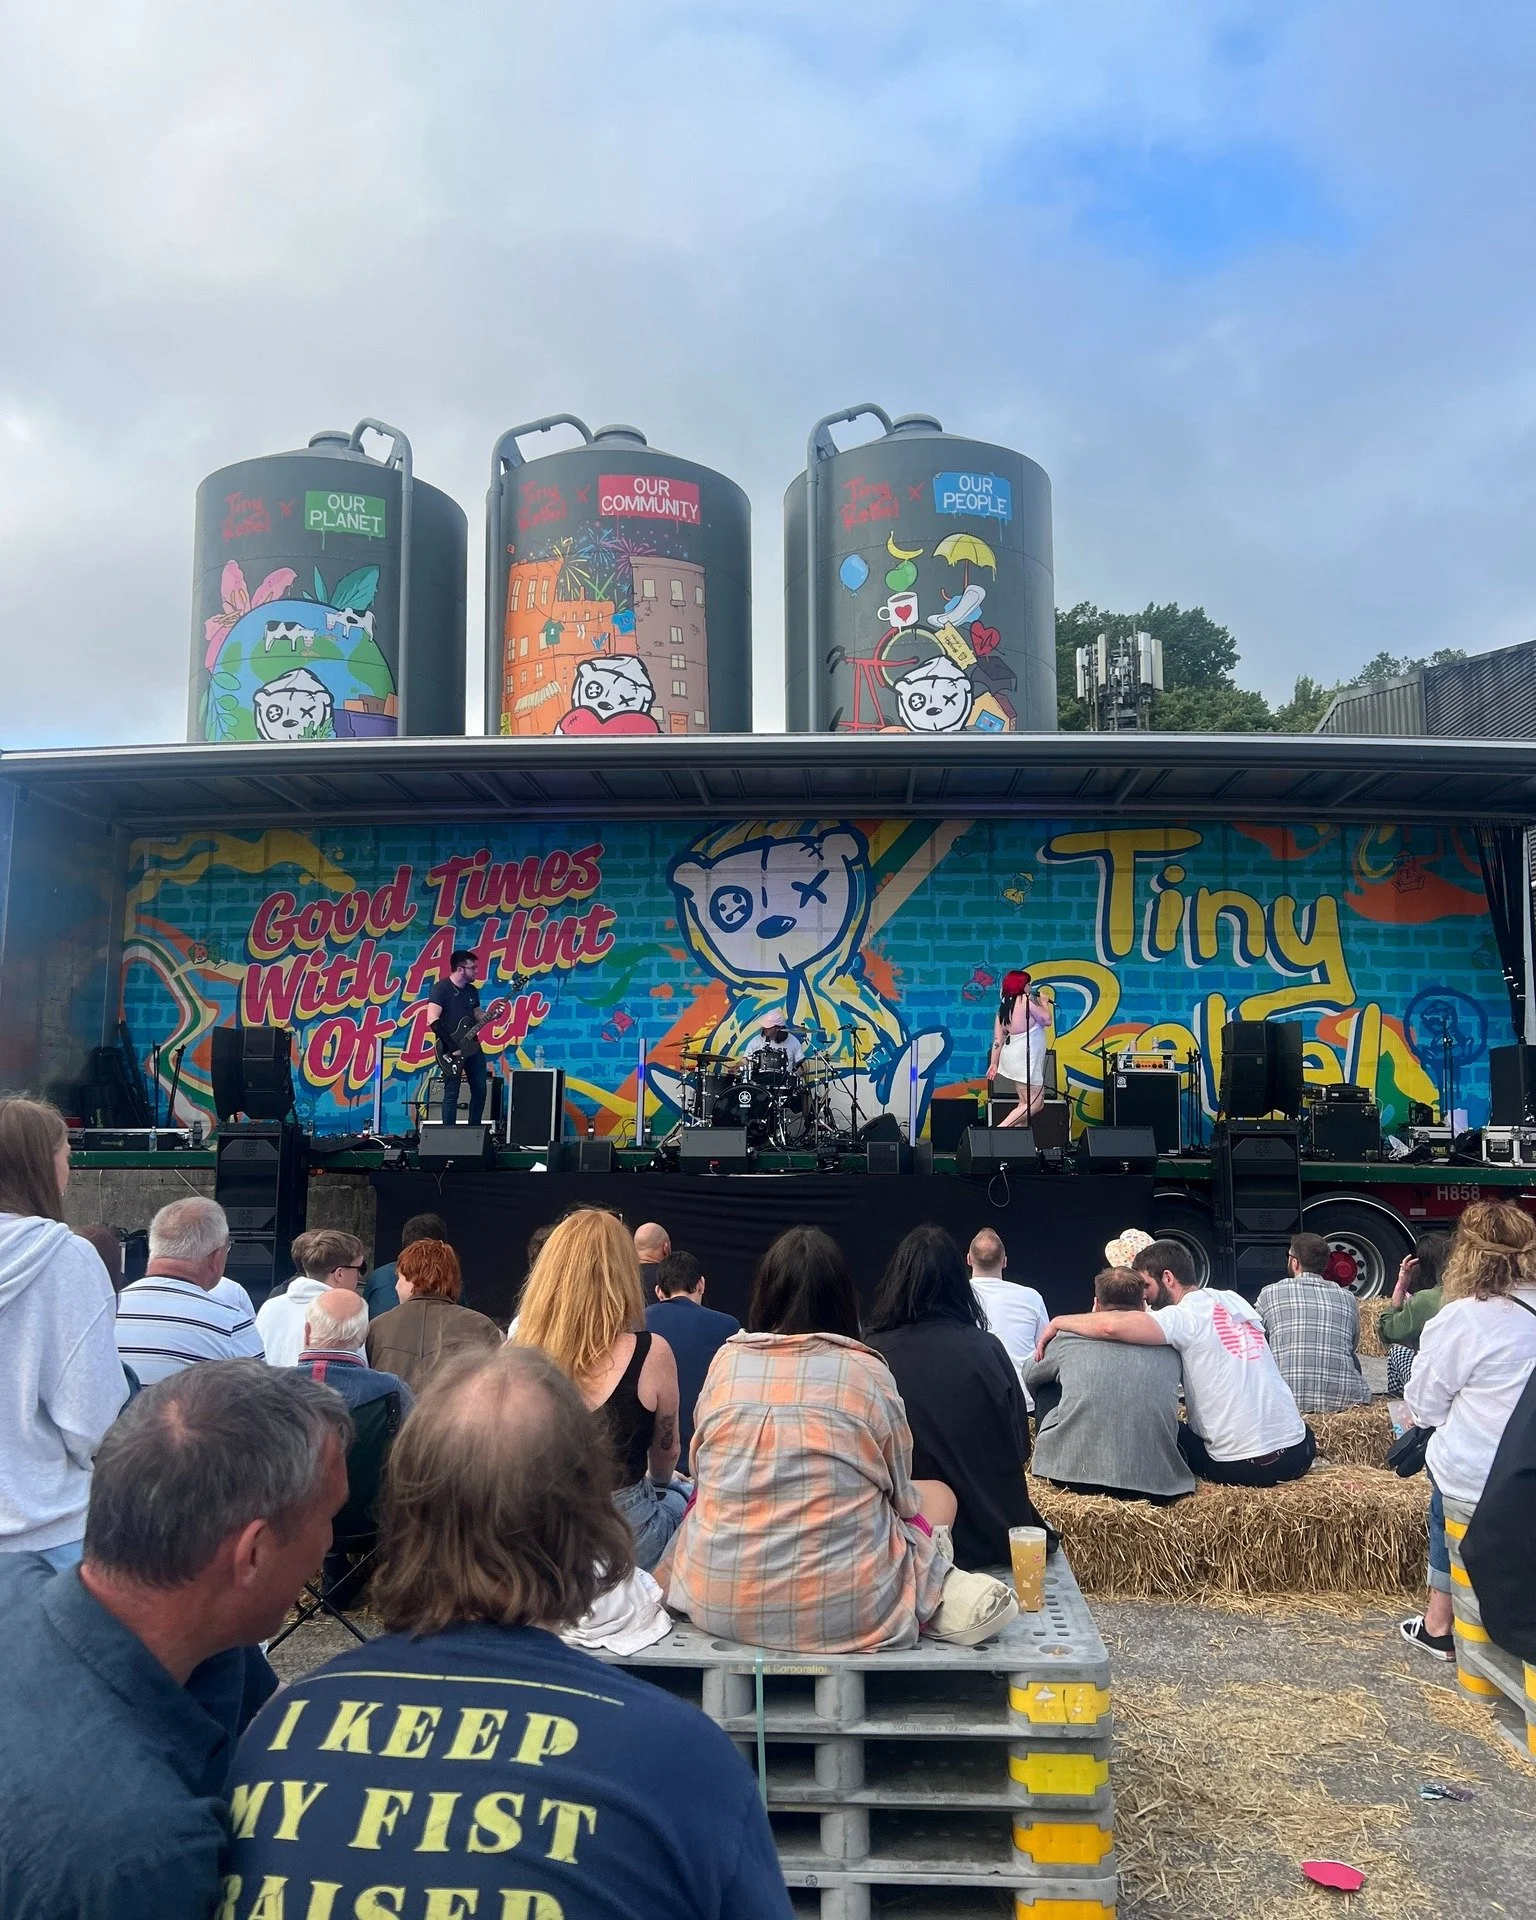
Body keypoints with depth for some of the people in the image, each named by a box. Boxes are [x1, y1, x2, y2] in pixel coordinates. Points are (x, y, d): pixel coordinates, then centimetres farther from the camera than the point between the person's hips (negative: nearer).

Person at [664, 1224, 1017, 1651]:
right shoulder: (868, 1372, -4)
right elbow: (901, 1498, 7)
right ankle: (944, 1594, -1)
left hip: (717, 1601, 1)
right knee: (938, 1494, 28)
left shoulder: (726, 1361, 2)